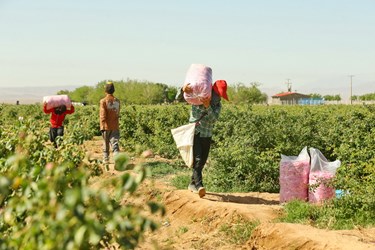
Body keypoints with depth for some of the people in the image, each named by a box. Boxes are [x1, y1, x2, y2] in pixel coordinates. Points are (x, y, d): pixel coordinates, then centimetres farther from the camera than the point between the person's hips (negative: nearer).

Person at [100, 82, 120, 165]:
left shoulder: (103, 101, -10)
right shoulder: (117, 101, 3)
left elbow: (103, 115, -15)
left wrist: (102, 127, -14)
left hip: (106, 126, -2)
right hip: (115, 126, 2)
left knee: (106, 143, 13)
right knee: (115, 143, -2)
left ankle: (106, 159, 24)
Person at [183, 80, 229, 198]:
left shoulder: (217, 105, 7)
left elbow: (214, 119, -11)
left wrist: (208, 106, -26)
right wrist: (185, 88, -26)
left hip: (207, 135, 4)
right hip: (194, 132, -4)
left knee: (202, 161, 8)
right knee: (197, 159, -18)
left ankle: (192, 184, 24)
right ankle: (199, 185, -28)